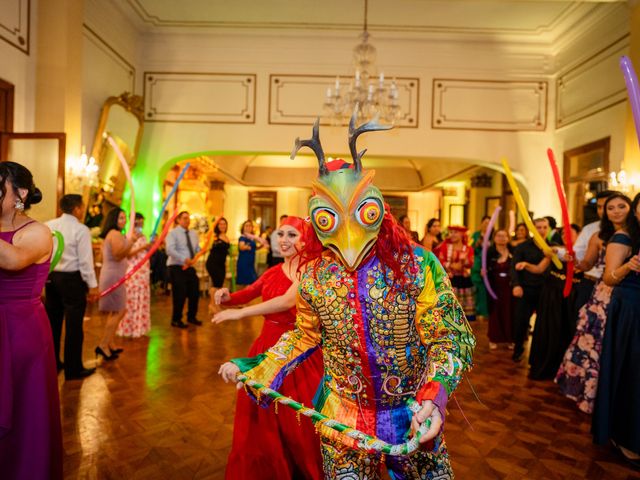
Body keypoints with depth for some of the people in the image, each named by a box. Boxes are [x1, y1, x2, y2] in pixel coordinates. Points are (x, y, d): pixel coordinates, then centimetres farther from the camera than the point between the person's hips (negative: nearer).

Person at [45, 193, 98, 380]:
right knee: (73, 325, 2)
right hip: (72, 279, -6)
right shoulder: (81, 229, -13)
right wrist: (93, 285, -10)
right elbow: (85, 260, -16)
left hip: (51, 277, 7)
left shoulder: (48, 226, 5)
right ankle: (73, 369, 11)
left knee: (52, 322, 18)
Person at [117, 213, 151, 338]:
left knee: (142, 300, 9)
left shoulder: (143, 237, 15)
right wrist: (143, 247, -24)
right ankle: (129, 328, 7)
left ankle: (138, 327, 18)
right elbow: (128, 254, -17)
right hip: (133, 272, -7)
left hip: (143, 272, 7)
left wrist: (151, 246, 0)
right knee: (132, 300, -3)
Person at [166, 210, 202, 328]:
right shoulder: (173, 233, -7)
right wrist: (184, 259, -33)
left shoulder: (193, 233, 14)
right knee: (180, 294, -5)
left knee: (195, 293, 9)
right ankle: (176, 319, 14)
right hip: (177, 267, -6)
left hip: (190, 267, 6)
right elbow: (170, 250, -22)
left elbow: (197, 249, 14)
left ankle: (192, 317, 28)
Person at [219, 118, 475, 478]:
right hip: (342, 420, 2)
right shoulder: (313, 277, -9)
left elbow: (449, 337, -14)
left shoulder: (417, 265, -18)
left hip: (411, 416, -1)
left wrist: (434, 397, -30)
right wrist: (253, 368, 2)